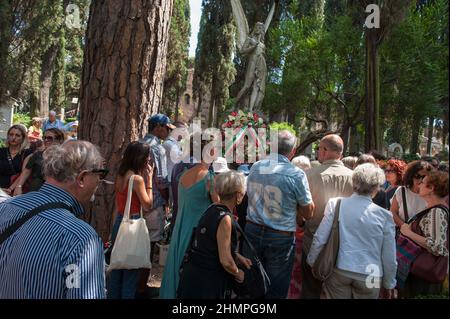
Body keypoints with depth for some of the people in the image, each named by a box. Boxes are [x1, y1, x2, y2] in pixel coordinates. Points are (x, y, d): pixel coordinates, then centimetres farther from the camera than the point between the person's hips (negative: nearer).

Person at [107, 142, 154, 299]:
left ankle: (113, 295, 31)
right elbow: (148, 204, -13)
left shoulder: (121, 176, 5)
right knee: (131, 268, 6)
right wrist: (149, 179, -10)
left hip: (119, 222, 8)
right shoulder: (137, 178, -18)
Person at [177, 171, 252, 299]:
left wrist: (238, 257, 13)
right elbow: (226, 261, -22)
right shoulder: (225, 218, -22)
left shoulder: (212, 209, 3)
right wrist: (238, 273, -3)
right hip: (206, 282, -8)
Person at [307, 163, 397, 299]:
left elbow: (320, 239, -6)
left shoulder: (335, 204, -8)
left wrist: (312, 262, 10)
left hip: (338, 270, 0)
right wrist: (389, 284, 12)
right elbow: (389, 256, -2)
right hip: (369, 276, 0)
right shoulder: (384, 215, -9)